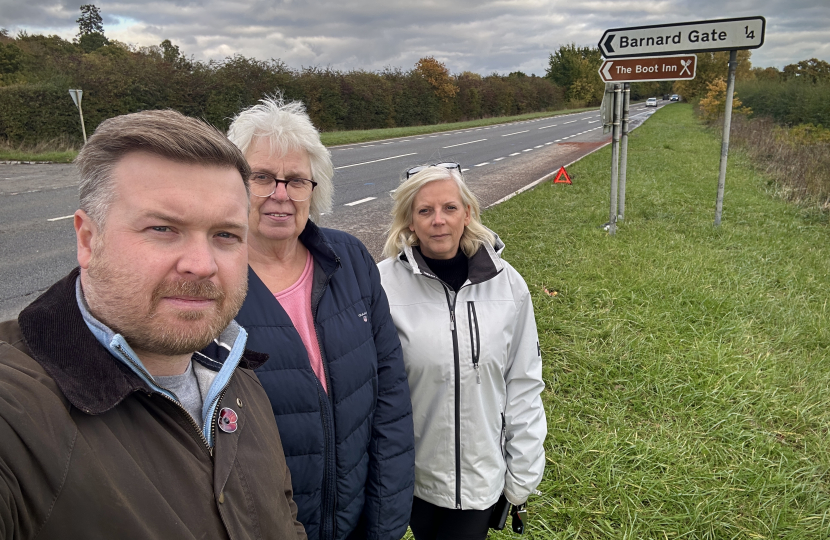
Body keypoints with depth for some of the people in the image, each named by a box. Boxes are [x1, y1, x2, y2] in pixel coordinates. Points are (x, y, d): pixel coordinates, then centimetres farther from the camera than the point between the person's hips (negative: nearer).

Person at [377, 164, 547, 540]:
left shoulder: (507, 283, -7)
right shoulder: (384, 284, -15)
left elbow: (523, 385, -1)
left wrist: (523, 473, 3)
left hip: (483, 471, 1)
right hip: (413, 472, -1)